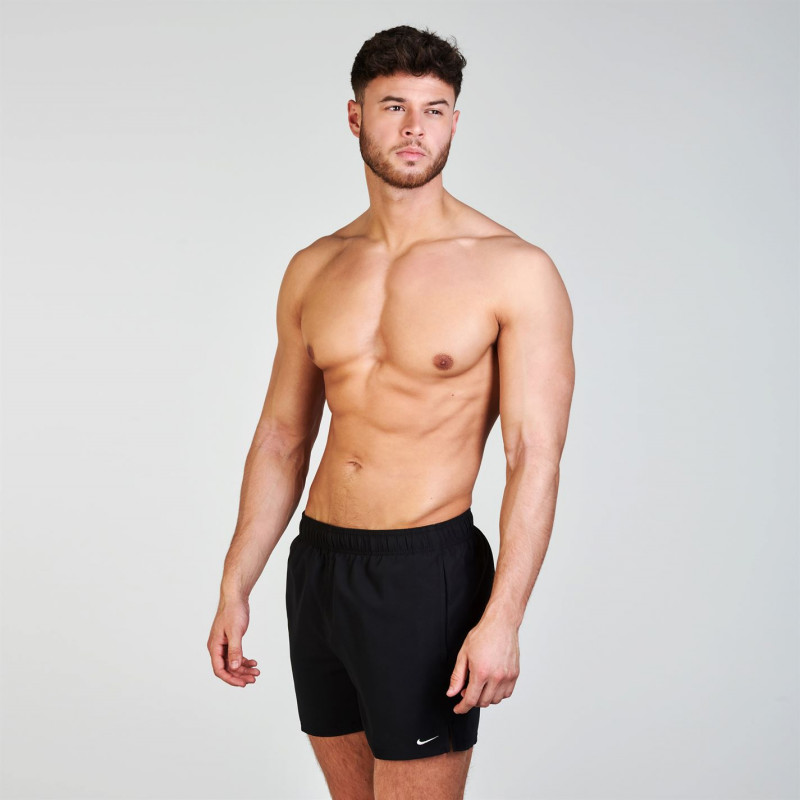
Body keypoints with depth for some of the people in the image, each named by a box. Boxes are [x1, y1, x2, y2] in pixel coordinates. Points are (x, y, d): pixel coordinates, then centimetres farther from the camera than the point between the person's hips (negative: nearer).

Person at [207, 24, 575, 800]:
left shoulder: (515, 271, -8)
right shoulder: (313, 269, 8)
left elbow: (535, 458, -12)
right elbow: (281, 437, 13)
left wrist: (501, 619, -20)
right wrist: (235, 588, 11)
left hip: (425, 572, -5)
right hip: (315, 564, 5)